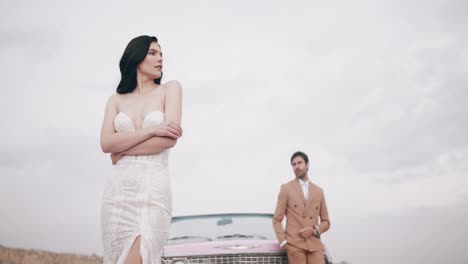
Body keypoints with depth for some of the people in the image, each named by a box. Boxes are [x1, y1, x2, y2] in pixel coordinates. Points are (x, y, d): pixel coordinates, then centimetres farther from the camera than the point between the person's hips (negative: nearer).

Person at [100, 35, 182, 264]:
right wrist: (152, 129, -11)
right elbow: (106, 143, -2)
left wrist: (122, 152, 0)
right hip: (119, 189, 3)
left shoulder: (170, 89, 8)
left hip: (154, 188, -3)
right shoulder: (116, 100, 15)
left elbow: (170, 139, -6)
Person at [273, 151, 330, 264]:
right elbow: (277, 220, 4)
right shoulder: (286, 188, 7)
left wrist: (314, 230, -4)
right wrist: (283, 242, -9)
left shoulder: (318, 191, 15)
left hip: (314, 245, 3)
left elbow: (326, 222, 17)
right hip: (294, 244, -3)